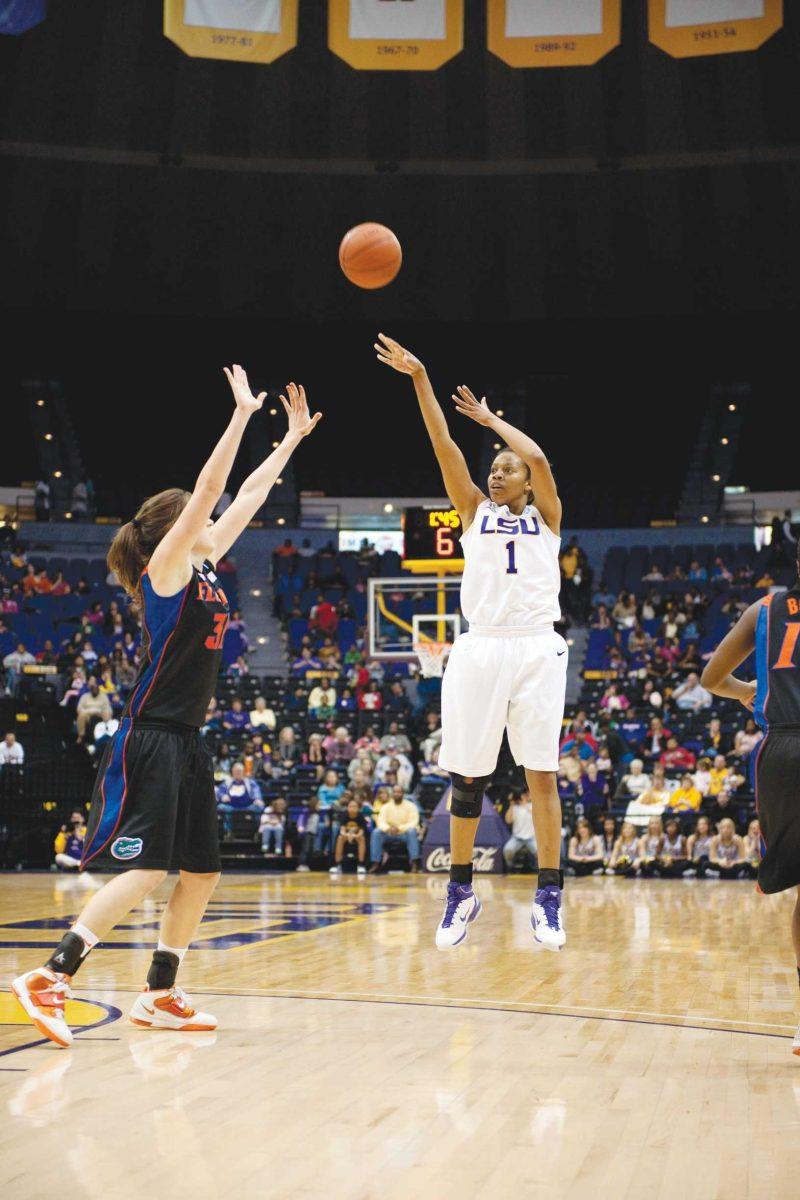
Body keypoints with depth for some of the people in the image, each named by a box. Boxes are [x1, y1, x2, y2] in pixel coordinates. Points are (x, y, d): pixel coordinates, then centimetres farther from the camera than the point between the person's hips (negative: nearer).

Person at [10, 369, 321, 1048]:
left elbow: (250, 495, 21)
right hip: (150, 742, -9)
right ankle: (50, 978, -14)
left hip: (187, 744, 9)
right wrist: (242, 416, -12)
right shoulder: (166, 565, -6)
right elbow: (208, 491, -15)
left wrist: (293, 437, 24)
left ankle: (159, 994, 15)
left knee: (201, 872, 8)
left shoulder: (204, 568, 15)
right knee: (146, 869, -15)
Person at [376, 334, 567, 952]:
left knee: (542, 773, -3)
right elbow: (446, 448, 5)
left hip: (537, 649, -1)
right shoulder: (476, 512, 15)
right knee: (468, 775, 3)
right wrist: (419, 379, -4)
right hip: (480, 648, 2)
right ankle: (461, 891, 15)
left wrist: (490, 417, 10)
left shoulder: (546, 517, 12)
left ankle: (550, 894, 3)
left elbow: (539, 458, -4)